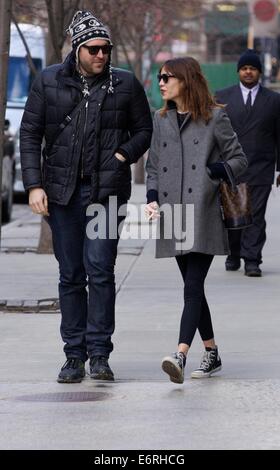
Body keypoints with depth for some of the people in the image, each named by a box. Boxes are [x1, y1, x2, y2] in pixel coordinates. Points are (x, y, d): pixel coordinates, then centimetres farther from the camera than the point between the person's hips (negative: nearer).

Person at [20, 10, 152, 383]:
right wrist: (34, 185, -2)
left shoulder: (125, 84, 4)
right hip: (62, 190, 2)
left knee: (100, 269, -11)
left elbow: (144, 129, 14)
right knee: (70, 276, 6)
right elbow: (30, 133, 6)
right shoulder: (49, 82, 5)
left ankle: (99, 353, -6)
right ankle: (75, 356, 11)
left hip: (106, 190, -2)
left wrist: (124, 155, -4)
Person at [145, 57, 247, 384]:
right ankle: (211, 354, 21)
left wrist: (213, 172, -13)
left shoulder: (214, 118, -1)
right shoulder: (161, 120, 14)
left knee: (192, 288, -14)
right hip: (172, 218, 5)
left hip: (203, 216, -5)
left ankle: (180, 356, -26)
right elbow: (153, 166, 18)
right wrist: (152, 198, 1)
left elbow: (238, 159, 3)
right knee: (193, 288, 10)